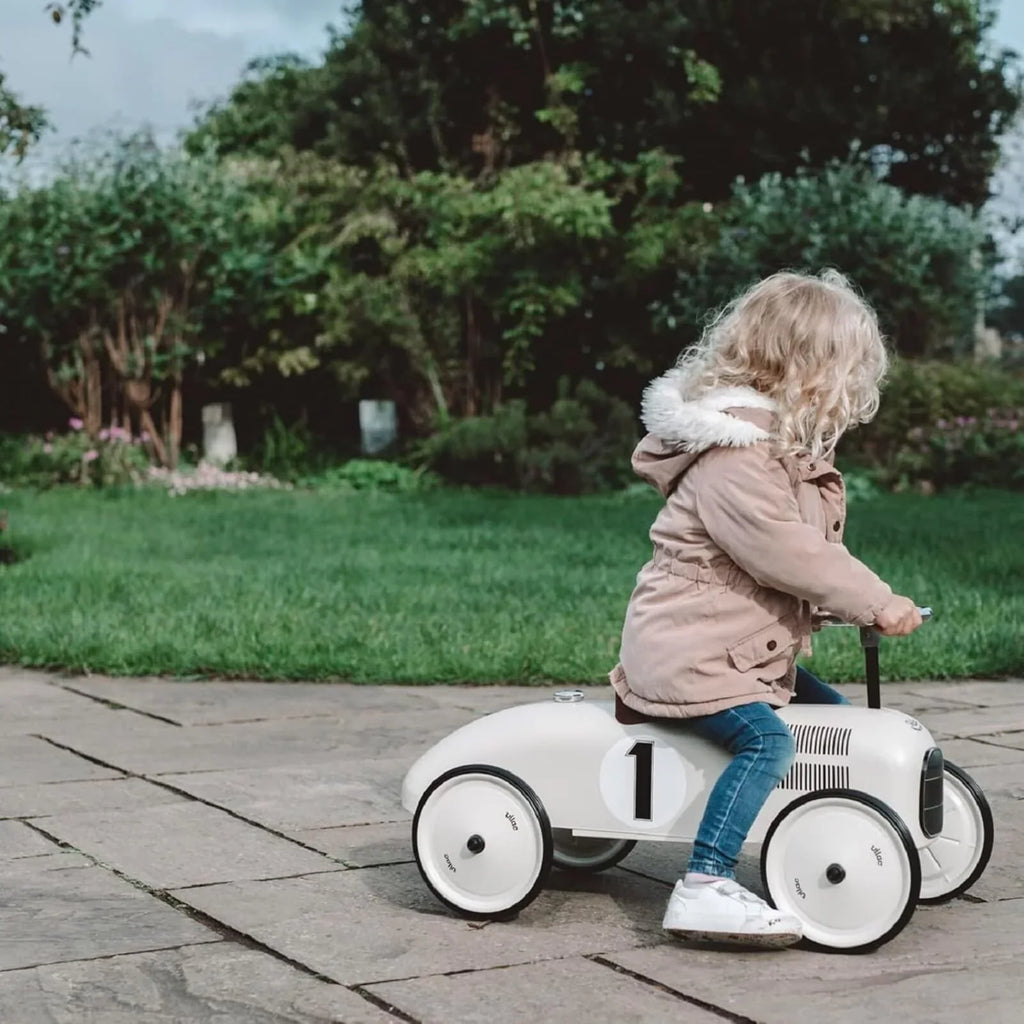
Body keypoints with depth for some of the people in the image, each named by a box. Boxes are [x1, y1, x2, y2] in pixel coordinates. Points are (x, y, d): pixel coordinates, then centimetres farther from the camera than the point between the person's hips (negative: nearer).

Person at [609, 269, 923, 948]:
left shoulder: (787, 448, 16)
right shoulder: (732, 455, -20)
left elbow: (814, 544, 21)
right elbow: (783, 552, -26)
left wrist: (862, 600, 6)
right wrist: (877, 603, -19)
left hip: (750, 650, 11)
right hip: (687, 652, -11)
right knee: (767, 739, -27)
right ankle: (706, 886, -30)